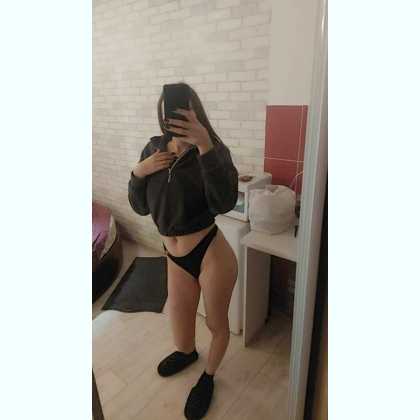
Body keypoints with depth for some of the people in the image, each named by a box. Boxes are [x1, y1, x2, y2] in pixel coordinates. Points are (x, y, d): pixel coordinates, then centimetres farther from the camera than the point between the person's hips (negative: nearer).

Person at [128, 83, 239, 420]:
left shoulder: (212, 149, -13)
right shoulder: (154, 149, 0)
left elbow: (224, 203, -31)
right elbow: (140, 207, 5)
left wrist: (205, 145, -38)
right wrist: (139, 172, -13)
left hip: (212, 255, -4)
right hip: (176, 258, 5)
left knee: (217, 324, 20)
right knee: (180, 330, 25)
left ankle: (208, 377, 51)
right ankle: (187, 353, 62)